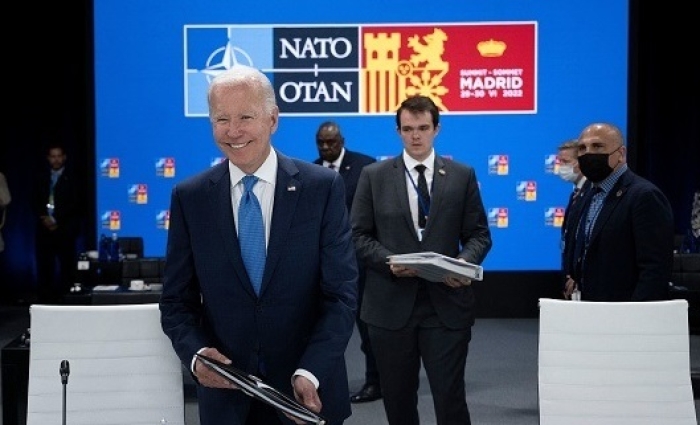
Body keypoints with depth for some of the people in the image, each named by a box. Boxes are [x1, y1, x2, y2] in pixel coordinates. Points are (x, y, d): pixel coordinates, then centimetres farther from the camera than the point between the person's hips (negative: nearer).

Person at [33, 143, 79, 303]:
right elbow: (36, 203, 12)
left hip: (65, 229, -3)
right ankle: (44, 300, 1)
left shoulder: (72, 179, 4)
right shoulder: (41, 178, 16)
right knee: (44, 266, -2)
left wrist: (56, 220, -11)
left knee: (66, 265, -4)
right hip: (44, 228, 3)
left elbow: (74, 205, -4)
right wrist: (44, 218, -6)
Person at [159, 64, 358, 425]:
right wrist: (195, 353, -17)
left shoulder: (323, 187, -7)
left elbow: (341, 293, -8)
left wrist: (310, 373, -20)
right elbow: (177, 300, 2)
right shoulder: (189, 197, -1)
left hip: (308, 390, -1)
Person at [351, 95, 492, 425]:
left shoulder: (463, 176, 6)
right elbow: (359, 236, 3)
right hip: (391, 305, 1)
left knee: (450, 397, -1)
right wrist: (390, 261, -15)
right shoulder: (373, 176, 5)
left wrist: (465, 262, -15)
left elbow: (478, 235, 7)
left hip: (446, 304, -1)